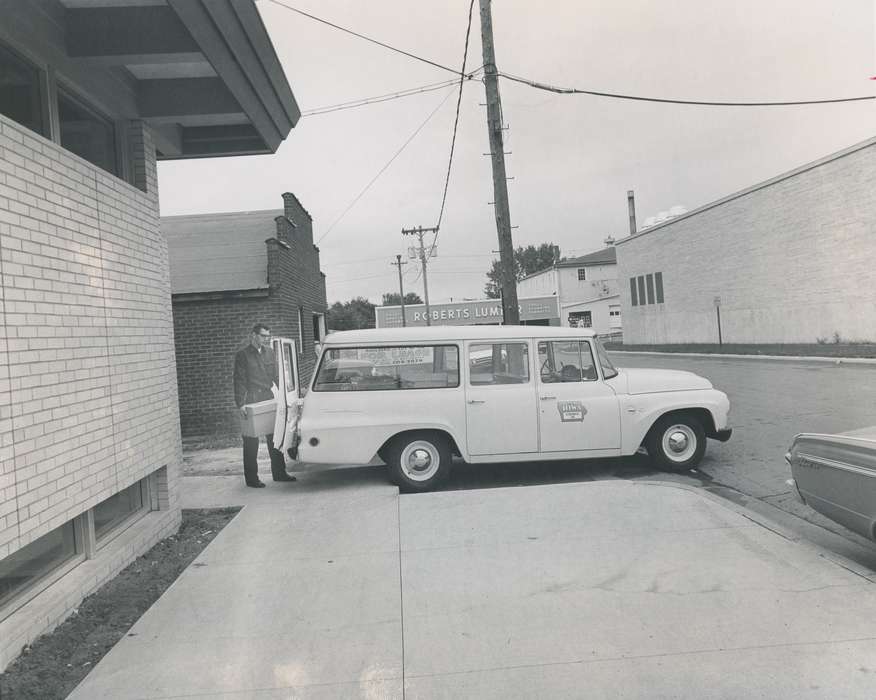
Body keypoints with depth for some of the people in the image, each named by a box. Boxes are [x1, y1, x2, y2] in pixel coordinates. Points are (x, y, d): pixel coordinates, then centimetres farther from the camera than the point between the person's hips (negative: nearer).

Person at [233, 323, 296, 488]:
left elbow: (276, 376, 16)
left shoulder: (269, 352, 12)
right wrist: (240, 404, -17)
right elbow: (239, 381, -10)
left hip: (268, 399, 6)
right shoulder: (242, 355, -5)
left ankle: (279, 473, 21)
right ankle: (251, 478, 9)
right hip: (251, 401, -6)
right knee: (251, 441, 0)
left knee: (275, 437, 11)